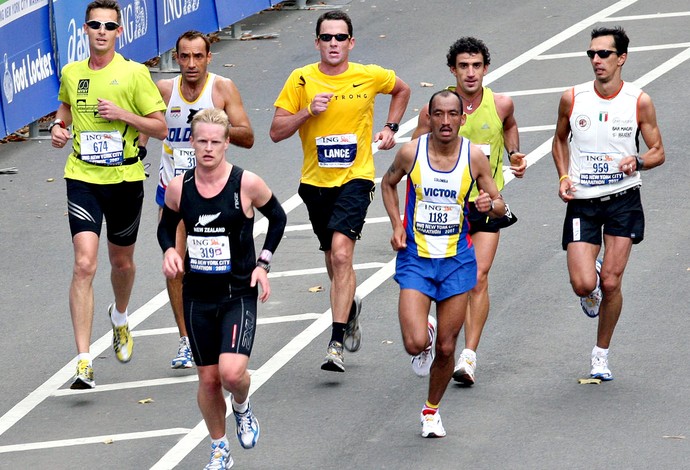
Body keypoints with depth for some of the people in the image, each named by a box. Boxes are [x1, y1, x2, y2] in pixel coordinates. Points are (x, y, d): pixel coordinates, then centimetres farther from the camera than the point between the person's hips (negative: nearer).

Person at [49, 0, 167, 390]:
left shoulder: (134, 73, -7)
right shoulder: (71, 73, 2)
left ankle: (120, 316, 54)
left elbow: (160, 127, -5)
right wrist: (59, 126, 5)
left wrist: (122, 114, -18)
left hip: (125, 178, 0)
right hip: (82, 178, 0)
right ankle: (84, 361, -17)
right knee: (85, 264, -15)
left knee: (122, 261, 18)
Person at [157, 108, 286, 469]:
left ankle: (242, 408, 16)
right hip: (198, 295, 3)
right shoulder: (179, 187, -3)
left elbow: (277, 218, 6)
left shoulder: (247, 184, -10)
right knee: (208, 379, 9)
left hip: (239, 293, -3)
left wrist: (263, 264, -2)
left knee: (232, 371, -20)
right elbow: (166, 226, 14)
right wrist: (169, 251, -7)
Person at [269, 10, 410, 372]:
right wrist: (307, 112, -18)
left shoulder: (369, 77, -3)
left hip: (355, 179, -3)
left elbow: (402, 89, 20)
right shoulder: (301, 80, -3)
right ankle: (350, 308, 49)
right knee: (334, 261, 17)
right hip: (315, 181, 3)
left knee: (341, 254, -20)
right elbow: (276, 132, -3)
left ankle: (336, 343, -23)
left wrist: (390, 128, 8)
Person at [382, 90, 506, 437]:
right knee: (416, 344, -16)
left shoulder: (474, 156, -6)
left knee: (446, 349, 6)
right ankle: (426, 331, 22)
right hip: (415, 259, -1)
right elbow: (388, 183, 13)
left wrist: (490, 205, -21)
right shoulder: (410, 152, -8)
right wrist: (397, 225, 0)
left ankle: (432, 410, 31)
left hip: (456, 261, 1)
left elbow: (500, 207, 3)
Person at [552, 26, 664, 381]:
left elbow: (658, 152, 3)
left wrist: (636, 161, -19)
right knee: (583, 283, -11)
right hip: (582, 202, 1)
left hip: (623, 201, -1)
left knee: (611, 283, -3)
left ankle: (601, 353, 17)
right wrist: (564, 176, 0)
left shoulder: (639, 102, -5)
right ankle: (593, 285, 28)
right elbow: (560, 139, 16)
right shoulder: (572, 98, -2)